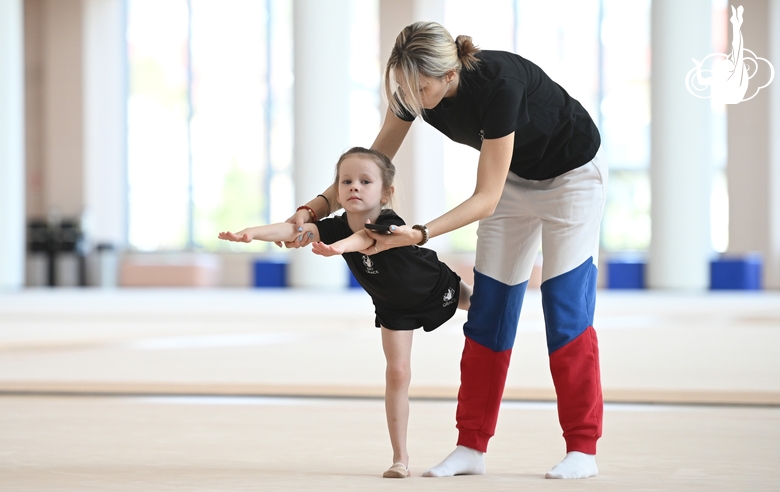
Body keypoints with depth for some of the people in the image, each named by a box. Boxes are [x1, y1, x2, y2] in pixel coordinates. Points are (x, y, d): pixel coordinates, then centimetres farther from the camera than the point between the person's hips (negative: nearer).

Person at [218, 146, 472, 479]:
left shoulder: (389, 226, -43)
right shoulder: (336, 228, -28)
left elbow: (365, 237, -66)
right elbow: (295, 231, -44)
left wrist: (340, 247, -88)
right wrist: (253, 233, -62)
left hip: (435, 286, -3)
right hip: (393, 307, 3)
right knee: (397, 372, -5)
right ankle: (400, 458, 1)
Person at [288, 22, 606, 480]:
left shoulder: (498, 85, -39)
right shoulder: (414, 87, -20)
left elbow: (485, 200, -34)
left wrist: (419, 234, -41)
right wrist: (315, 206, -16)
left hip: (571, 176, -7)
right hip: (515, 177, 7)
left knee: (566, 308, -9)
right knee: (489, 309, 1)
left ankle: (583, 449, -3)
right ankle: (472, 447, 4)